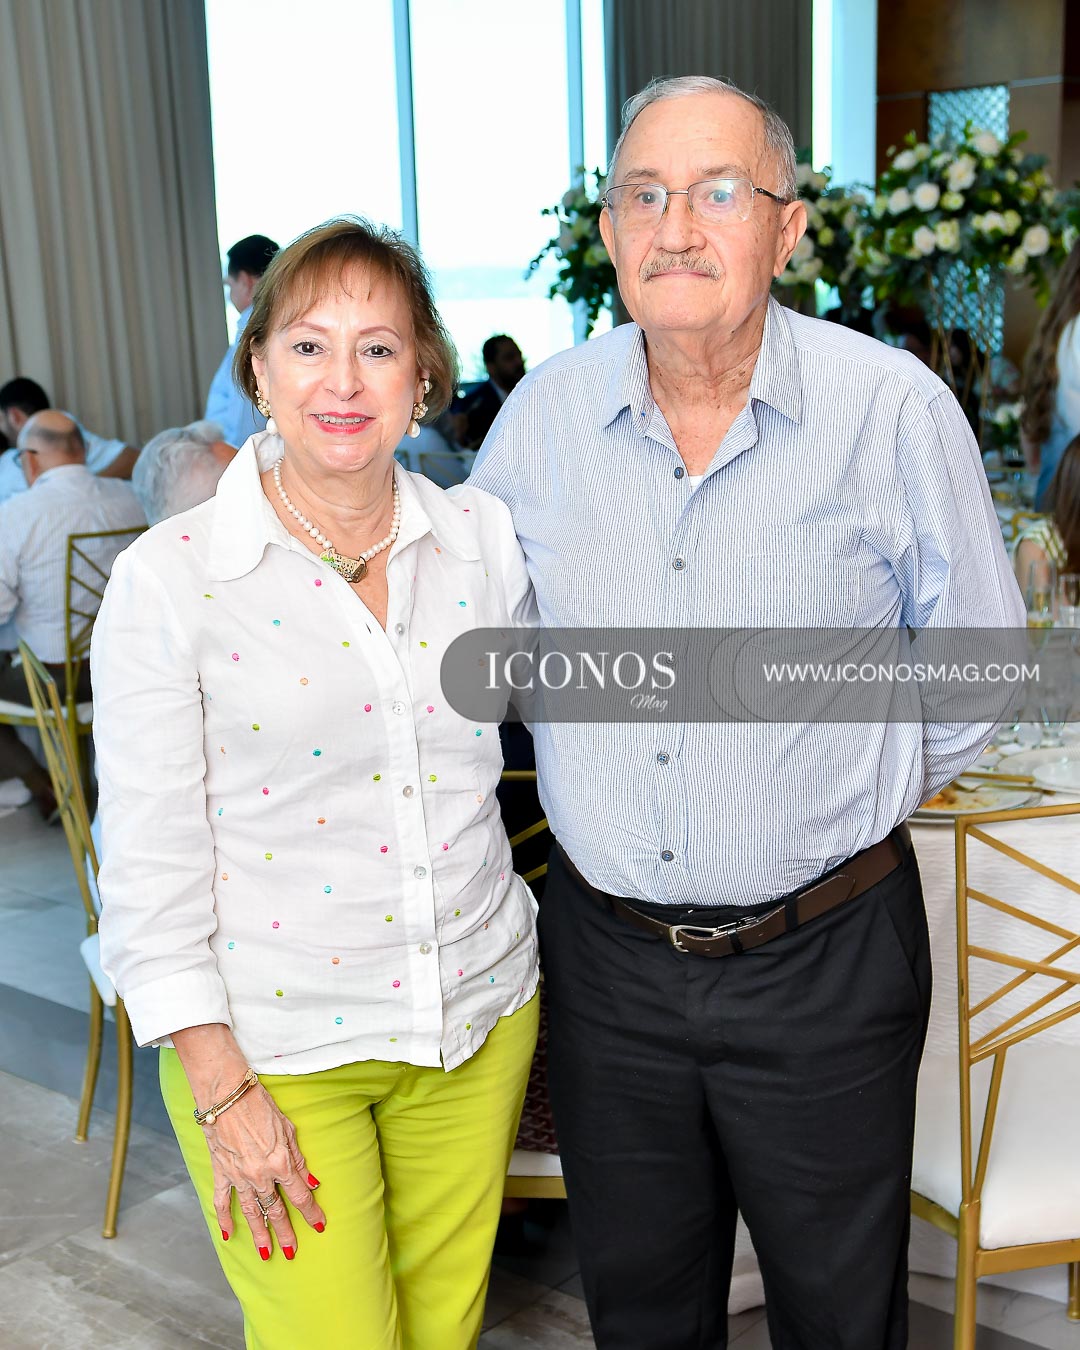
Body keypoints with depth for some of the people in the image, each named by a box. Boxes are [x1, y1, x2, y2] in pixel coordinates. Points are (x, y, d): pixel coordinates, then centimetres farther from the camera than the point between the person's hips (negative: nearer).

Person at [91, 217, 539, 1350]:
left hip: (478, 1019, 4)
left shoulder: (486, 541, -1)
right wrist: (220, 1085, -11)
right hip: (275, 1043, -3)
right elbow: (148, 855, -10)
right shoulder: (169, 578, -11)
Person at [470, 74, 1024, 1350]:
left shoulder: (895, 409, -12)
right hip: (606, 949, 3)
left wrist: (842, 809, 3)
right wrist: (604, 799, 9)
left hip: (825, 956, -2)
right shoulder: (543, 415, -3)